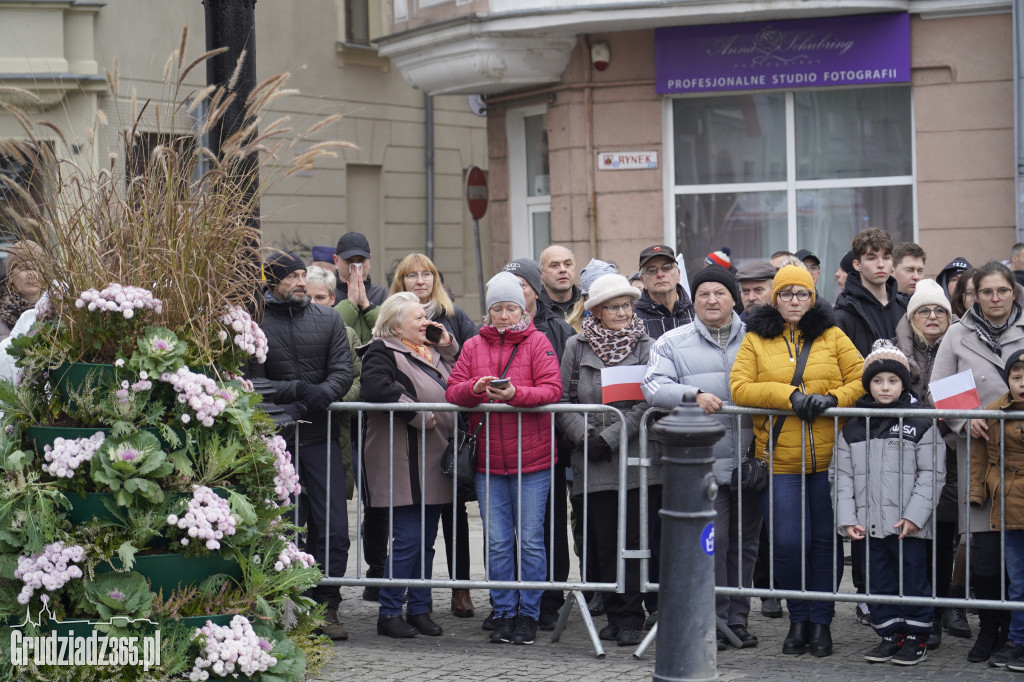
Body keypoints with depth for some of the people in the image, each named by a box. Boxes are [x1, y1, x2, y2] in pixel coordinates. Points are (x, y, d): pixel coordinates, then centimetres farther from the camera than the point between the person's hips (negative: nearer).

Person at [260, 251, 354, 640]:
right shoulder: (255, 325, 0)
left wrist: (323, 394, -18)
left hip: (320, 435, 2)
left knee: (333, 528, -2)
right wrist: (298, 390, -15)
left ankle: (324, 608, 6)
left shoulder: (328, 320, 11)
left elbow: (343, 371, 2)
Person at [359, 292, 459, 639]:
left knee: (426, 540, 11)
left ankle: (419, 609, 18)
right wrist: (418, 414, -21)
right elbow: (375, 388, -25)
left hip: (434, 463, 8)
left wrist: (447, 347, 13)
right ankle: (389, 613, -1)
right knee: (408, 539, -9)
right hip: (404, 463, -8)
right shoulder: (382, 351, -7)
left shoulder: (431, 352, 20)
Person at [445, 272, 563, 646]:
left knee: (530, 540, 0)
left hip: (531, 458, -3)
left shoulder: (537, 342, 1)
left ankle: (528, 614, 10)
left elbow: (552, 389, -9)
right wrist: (475, 388, -16)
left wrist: (515, 393, -24)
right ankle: (504, 612, 15)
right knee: (497, 541, 5)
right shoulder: (474, 346, 10)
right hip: (488, 458, 3)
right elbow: (452, 391, 5)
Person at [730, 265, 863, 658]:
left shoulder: (832, 337, 10)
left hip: (828, 459, 1)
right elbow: (739, 388, -5)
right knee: (788, 543, -5)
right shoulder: (755, 340, 7)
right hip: (780, 460, -1)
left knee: (825, 540, 3)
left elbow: (862, 380, 5)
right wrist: (789, 395, -16)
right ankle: (798, 619, 15)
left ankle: (821, 622, 15)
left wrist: (832, 398, -14)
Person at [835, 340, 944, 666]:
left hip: (909, 526, -4)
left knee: (913, 580, 4)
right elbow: (843, 476, 7)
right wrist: (847, 519, -2)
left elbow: (931, 475, -6)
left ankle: (916, 638, 15)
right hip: (870, 524, 4)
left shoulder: (921, 424, -3)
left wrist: (914, 515, -14)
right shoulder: (853, 428, 7)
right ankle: (889, 635, 21)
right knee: (879, 581, 10)